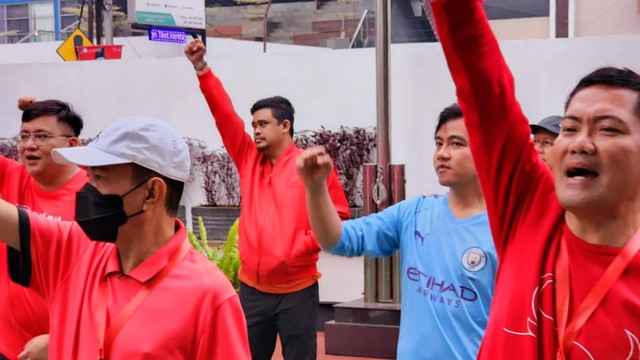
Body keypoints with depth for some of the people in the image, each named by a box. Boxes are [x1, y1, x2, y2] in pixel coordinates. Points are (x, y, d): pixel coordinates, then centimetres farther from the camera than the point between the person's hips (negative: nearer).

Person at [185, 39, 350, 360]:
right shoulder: (248, 159, 8)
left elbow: (338, 216, -1)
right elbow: (224, 114, 1)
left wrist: (307, 243, -12)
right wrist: (201, 68, -5)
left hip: (296, 289, -4)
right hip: (252, 287, 5)